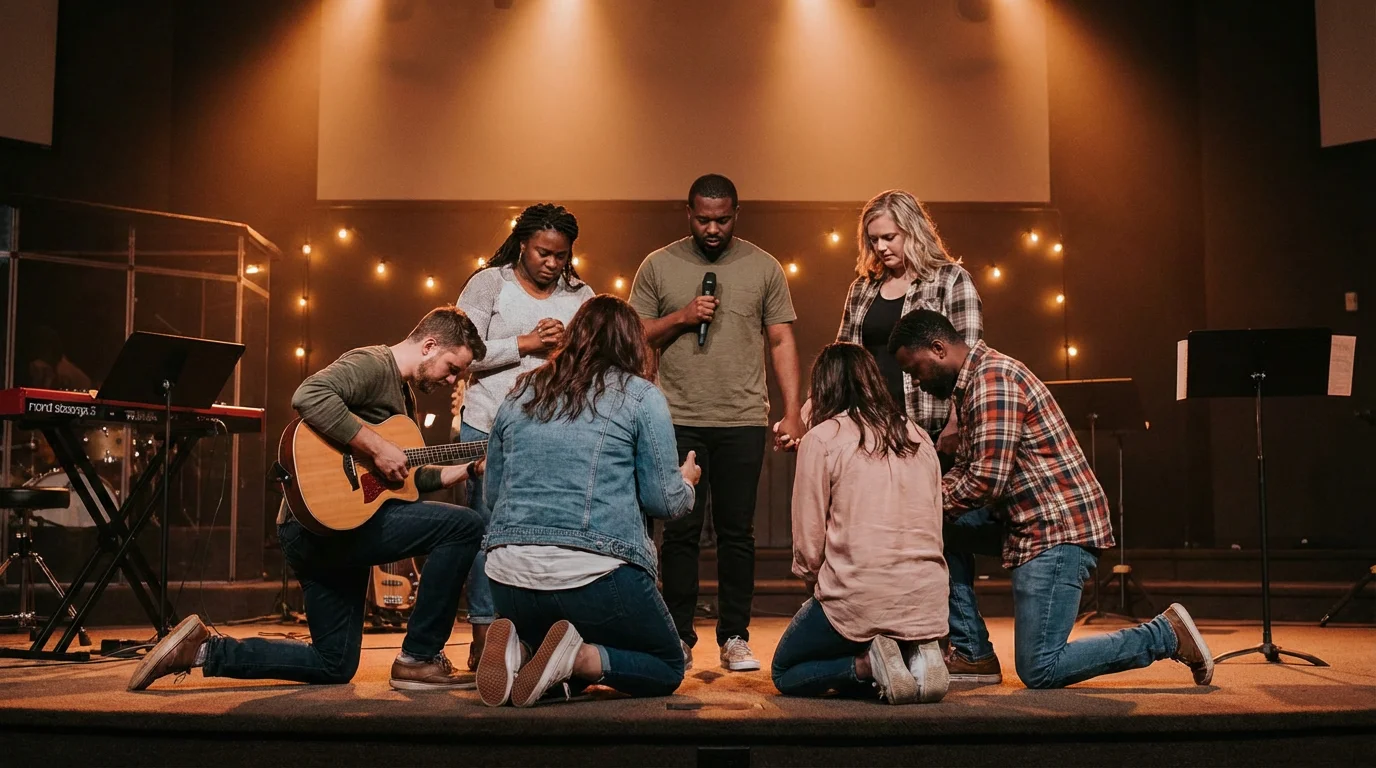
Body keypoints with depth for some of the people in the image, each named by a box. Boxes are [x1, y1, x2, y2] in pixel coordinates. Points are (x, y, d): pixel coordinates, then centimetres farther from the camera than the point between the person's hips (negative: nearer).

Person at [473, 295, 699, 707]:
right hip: (594, 573, -5)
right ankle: (580, 657, -10)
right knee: (668, 669, 18)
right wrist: (686, 481, 22)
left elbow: (491, 495, 20)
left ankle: (518, 648, -3)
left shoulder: (520, 394, 14)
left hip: (508, 576, 5)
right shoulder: (641, 396, 1)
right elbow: (666, 503, 0)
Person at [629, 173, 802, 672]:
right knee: (681, 532, 3)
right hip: (679, 420, 0)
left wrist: (792, 411, -2)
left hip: (743, 421, 0)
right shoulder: (658, 266, 6)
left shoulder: (764, 268, 7)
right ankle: (679, 638, 12)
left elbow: (782, 342, 6)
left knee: (737, 532, 4)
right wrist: (680, 317, -11)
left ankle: (735, 638, 13)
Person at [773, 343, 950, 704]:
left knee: (785, 673, 21)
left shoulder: (822, 438, -6)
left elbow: (808, 543, -7)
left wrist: (815, 582, 13)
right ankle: (916, 656, 1)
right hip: (926, 601, 6)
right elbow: (934, 530, 11)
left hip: (859, 599, -5)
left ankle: (868, 663, -6)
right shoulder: (919, 438, 10)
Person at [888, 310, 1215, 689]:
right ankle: (972, 655, 9)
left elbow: (988, 478, -25)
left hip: (1060, 527, -10)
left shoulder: (992, 377, -17)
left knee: (1039, 671, -8)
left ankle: (1166, 634, 4)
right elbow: (972, 466, 20)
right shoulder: (972, 381, 15)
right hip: (1032, 520, 10)